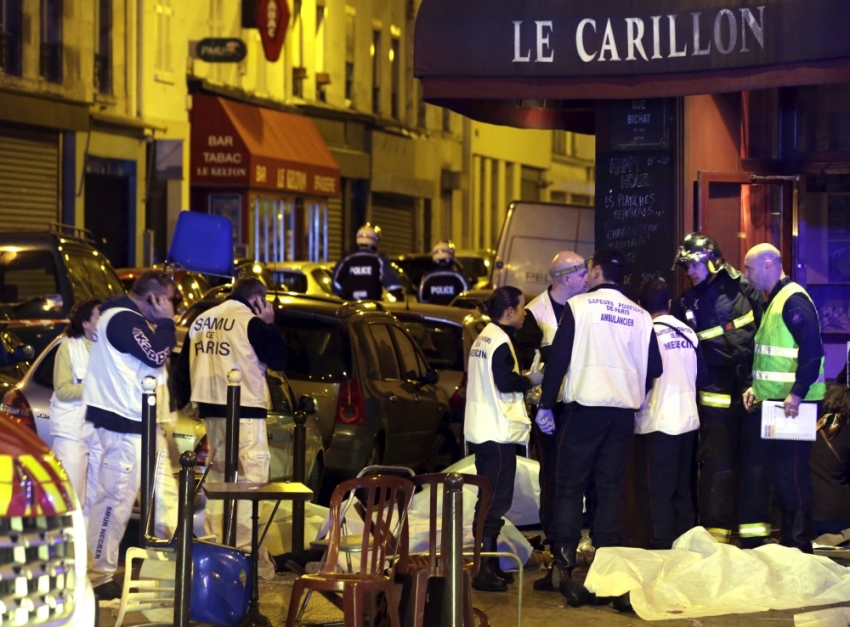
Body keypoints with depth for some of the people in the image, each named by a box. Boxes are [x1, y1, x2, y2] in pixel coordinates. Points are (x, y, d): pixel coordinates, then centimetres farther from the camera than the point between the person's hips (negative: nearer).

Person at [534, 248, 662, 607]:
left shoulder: (579, 306, -3)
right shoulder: (640, 316, 8)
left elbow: (558, 357, -6)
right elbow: (653, 367, 9)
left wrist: (545, 404, -1)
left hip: (584, 405, -3)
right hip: (623, 409, 4)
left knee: (569, 486, 0)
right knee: (611, 489, 8)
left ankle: (564, 563, -13)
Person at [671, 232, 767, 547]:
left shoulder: (743, 289, 0)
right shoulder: (686, 305, 4)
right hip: (716, 396, 0)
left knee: (754, 462, 4)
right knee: (717, 465, 0)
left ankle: (752, 530, 12)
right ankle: (715, 533, 6)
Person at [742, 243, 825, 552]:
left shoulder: (793, 299, -13)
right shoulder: (774, 301, 18)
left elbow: (812, 348, -22)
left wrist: (797, 393, -26)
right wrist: (756, 387, 16)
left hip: (794, 403, -10)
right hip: (775, 400, 10)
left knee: (792, 471, -7)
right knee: (778, 467, 13)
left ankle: (800, 544, -2)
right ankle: (786, 538, 20)